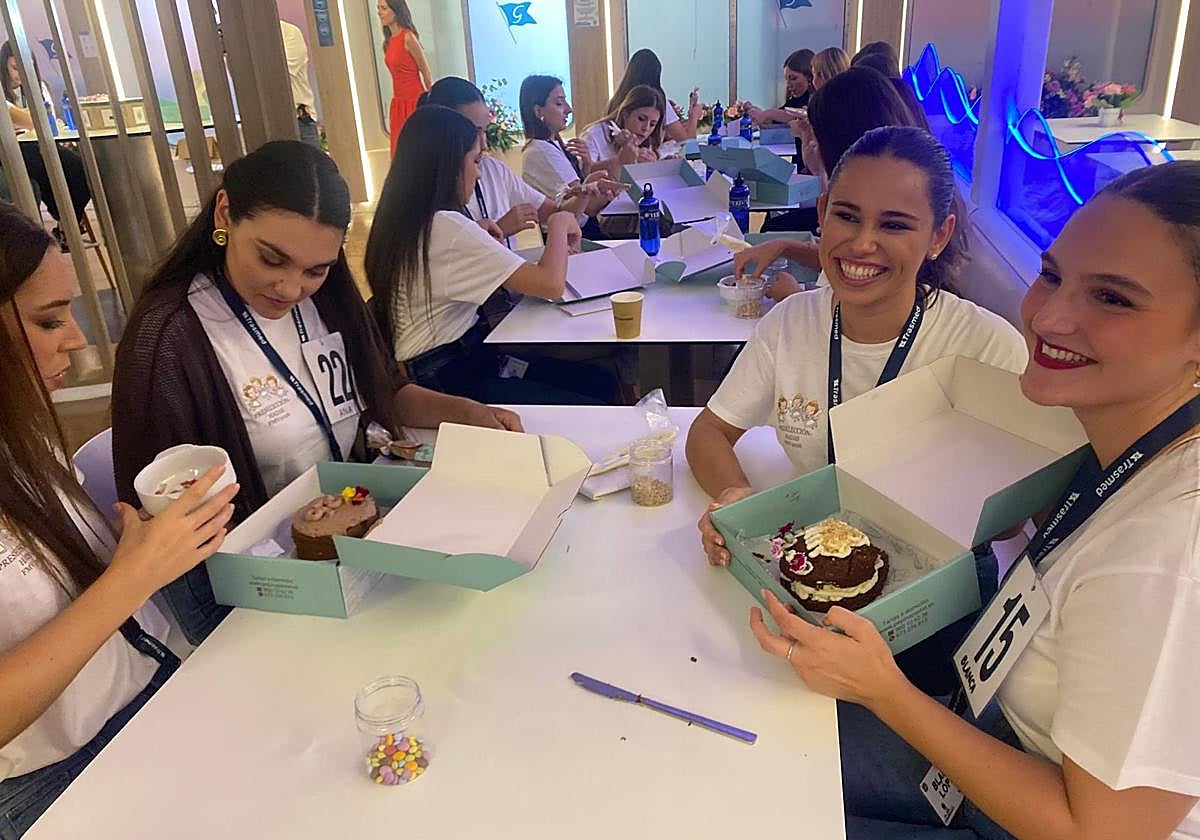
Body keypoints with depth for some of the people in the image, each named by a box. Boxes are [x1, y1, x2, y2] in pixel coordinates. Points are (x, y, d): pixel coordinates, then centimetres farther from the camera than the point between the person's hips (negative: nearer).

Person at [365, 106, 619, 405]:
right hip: (449, 382, -10)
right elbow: (551, 284, -24)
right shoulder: (446, 226, -22)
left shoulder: (406, 221, 7)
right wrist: (560, 224, -6)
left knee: (602, 383, 7)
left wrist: (480, 235, 10)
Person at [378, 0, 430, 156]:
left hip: (415, 102, -8)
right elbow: (397, 74, 15)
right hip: (399, 102, 8)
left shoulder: (408, 37, -12)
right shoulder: (389, 40, 10)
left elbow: (426, 73, -9)